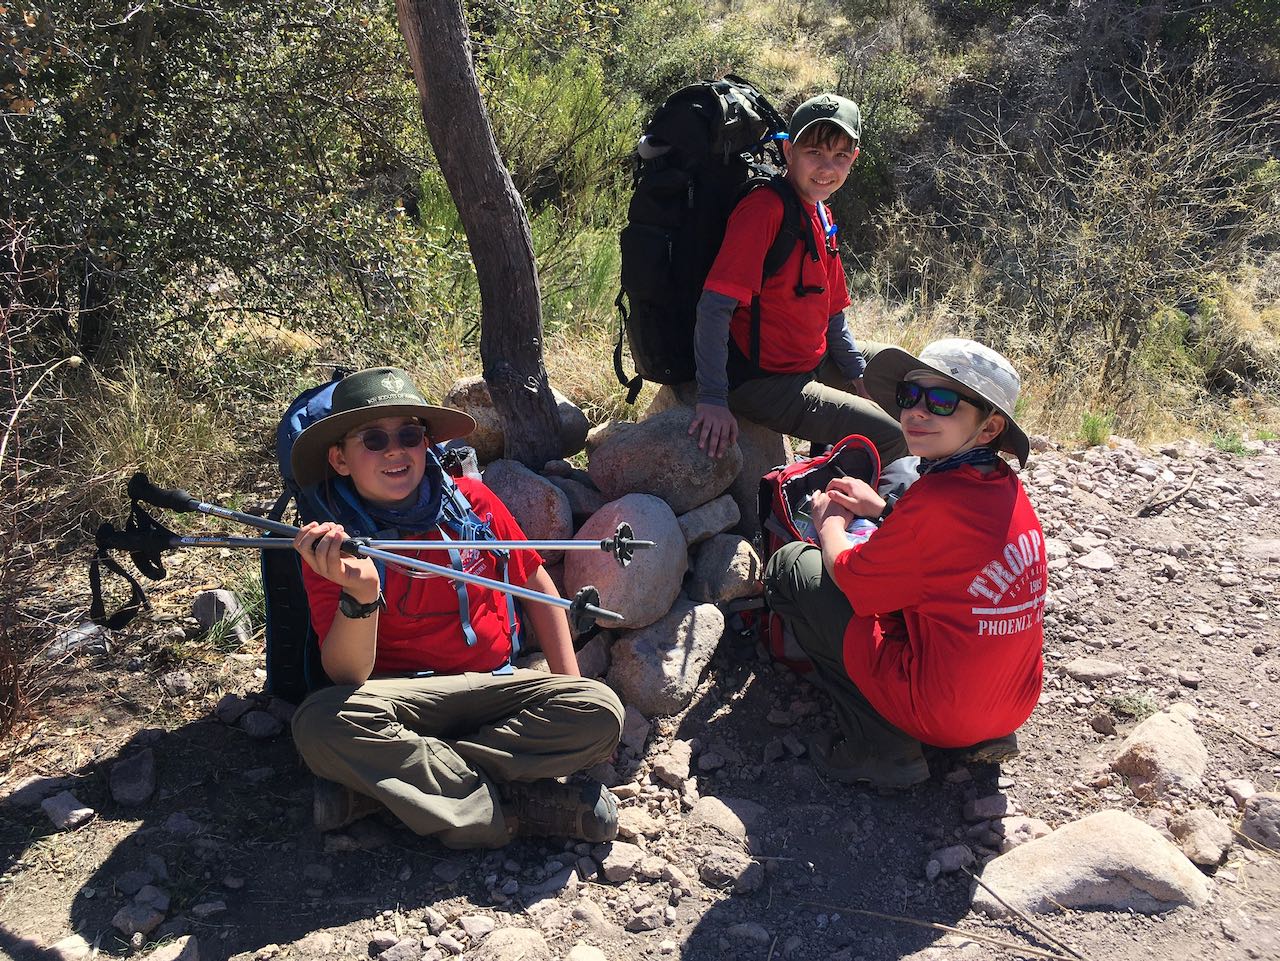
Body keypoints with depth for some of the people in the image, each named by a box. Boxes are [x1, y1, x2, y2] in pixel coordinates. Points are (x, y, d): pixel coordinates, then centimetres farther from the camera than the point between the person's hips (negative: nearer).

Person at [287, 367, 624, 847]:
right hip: (402, 700, -2)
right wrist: (361, 595, -36)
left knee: (599, 712, -24)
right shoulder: (329, 546, -8)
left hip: (493, 686, 3)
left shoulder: (472, 501, -2)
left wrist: (570, 686, 4)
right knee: (319, 722, -34)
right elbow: (347, 676, -17)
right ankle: (517, 810, -27)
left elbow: (536, 586, 11)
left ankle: (372, 786, -22)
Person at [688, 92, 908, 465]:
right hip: (763, 382, -10)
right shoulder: (765, 208, -21)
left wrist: (859, 376, 12)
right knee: (891, 438, -14)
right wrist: (712, 399, -31)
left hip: (815, 364, 10)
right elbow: (714, 307, -28)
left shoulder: (821, 214, 7)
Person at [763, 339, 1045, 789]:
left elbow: (847, 575, -8)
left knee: (789, 566, -2)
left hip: (936, 713, -8)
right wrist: (881, 511, 14)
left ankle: (879, 747, -2)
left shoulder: (936, 498, -23)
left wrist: (831, 522, 11)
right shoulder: (1007, 487, 0)